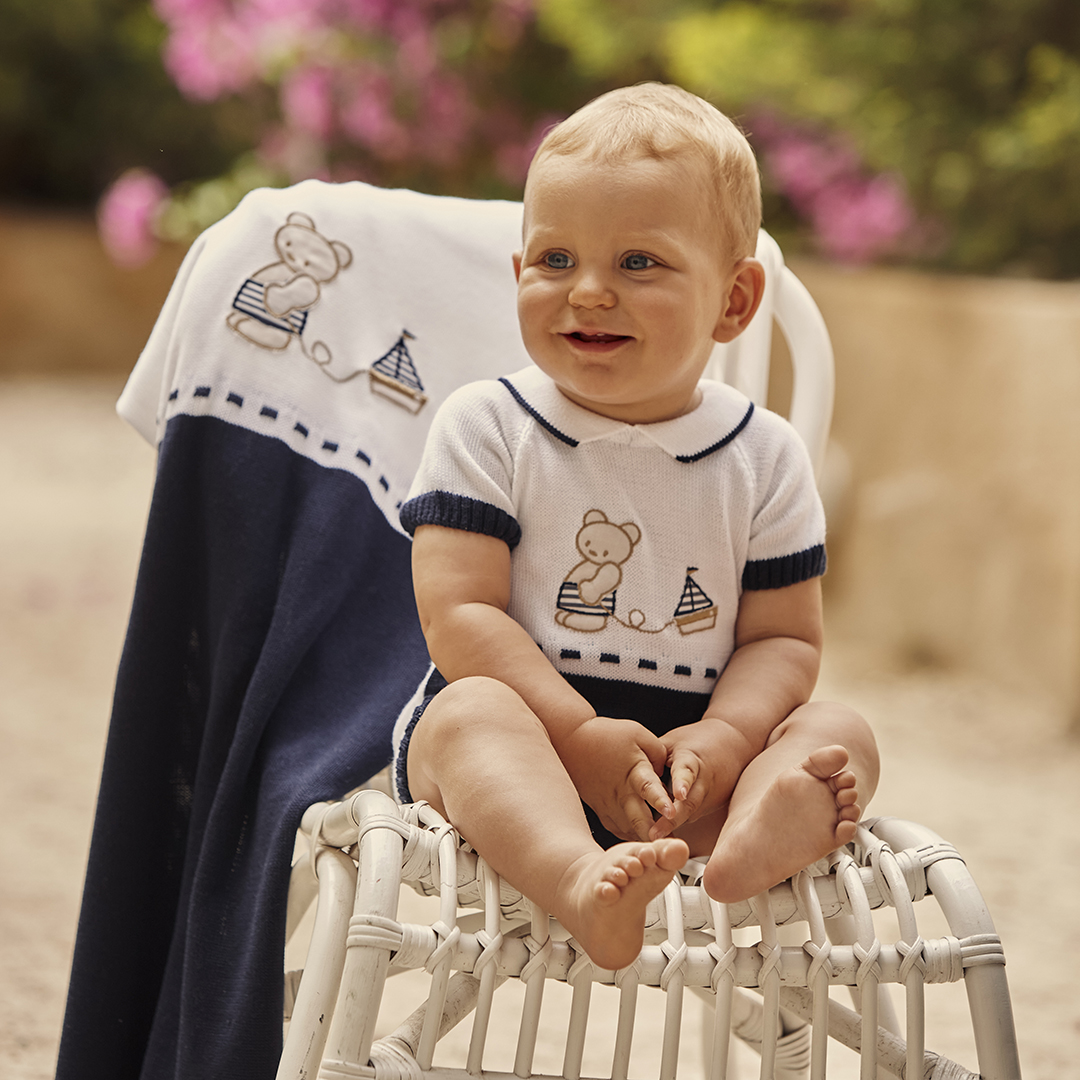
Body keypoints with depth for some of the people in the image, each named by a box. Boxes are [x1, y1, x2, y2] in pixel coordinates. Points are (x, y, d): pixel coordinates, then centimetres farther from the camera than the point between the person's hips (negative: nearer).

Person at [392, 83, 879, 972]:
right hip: (533, 728, -3)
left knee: (840, 732, -19)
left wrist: (723, 740, -18)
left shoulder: (765, 456, 5)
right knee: (470, 711, -33)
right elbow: (460, 614, -10)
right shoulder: (485, 429, -1)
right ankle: (581, 885, -65)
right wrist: (579, 738, -23)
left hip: (687, 755, 3)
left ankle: (753, 840, -56)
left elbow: (784, 636, 5)